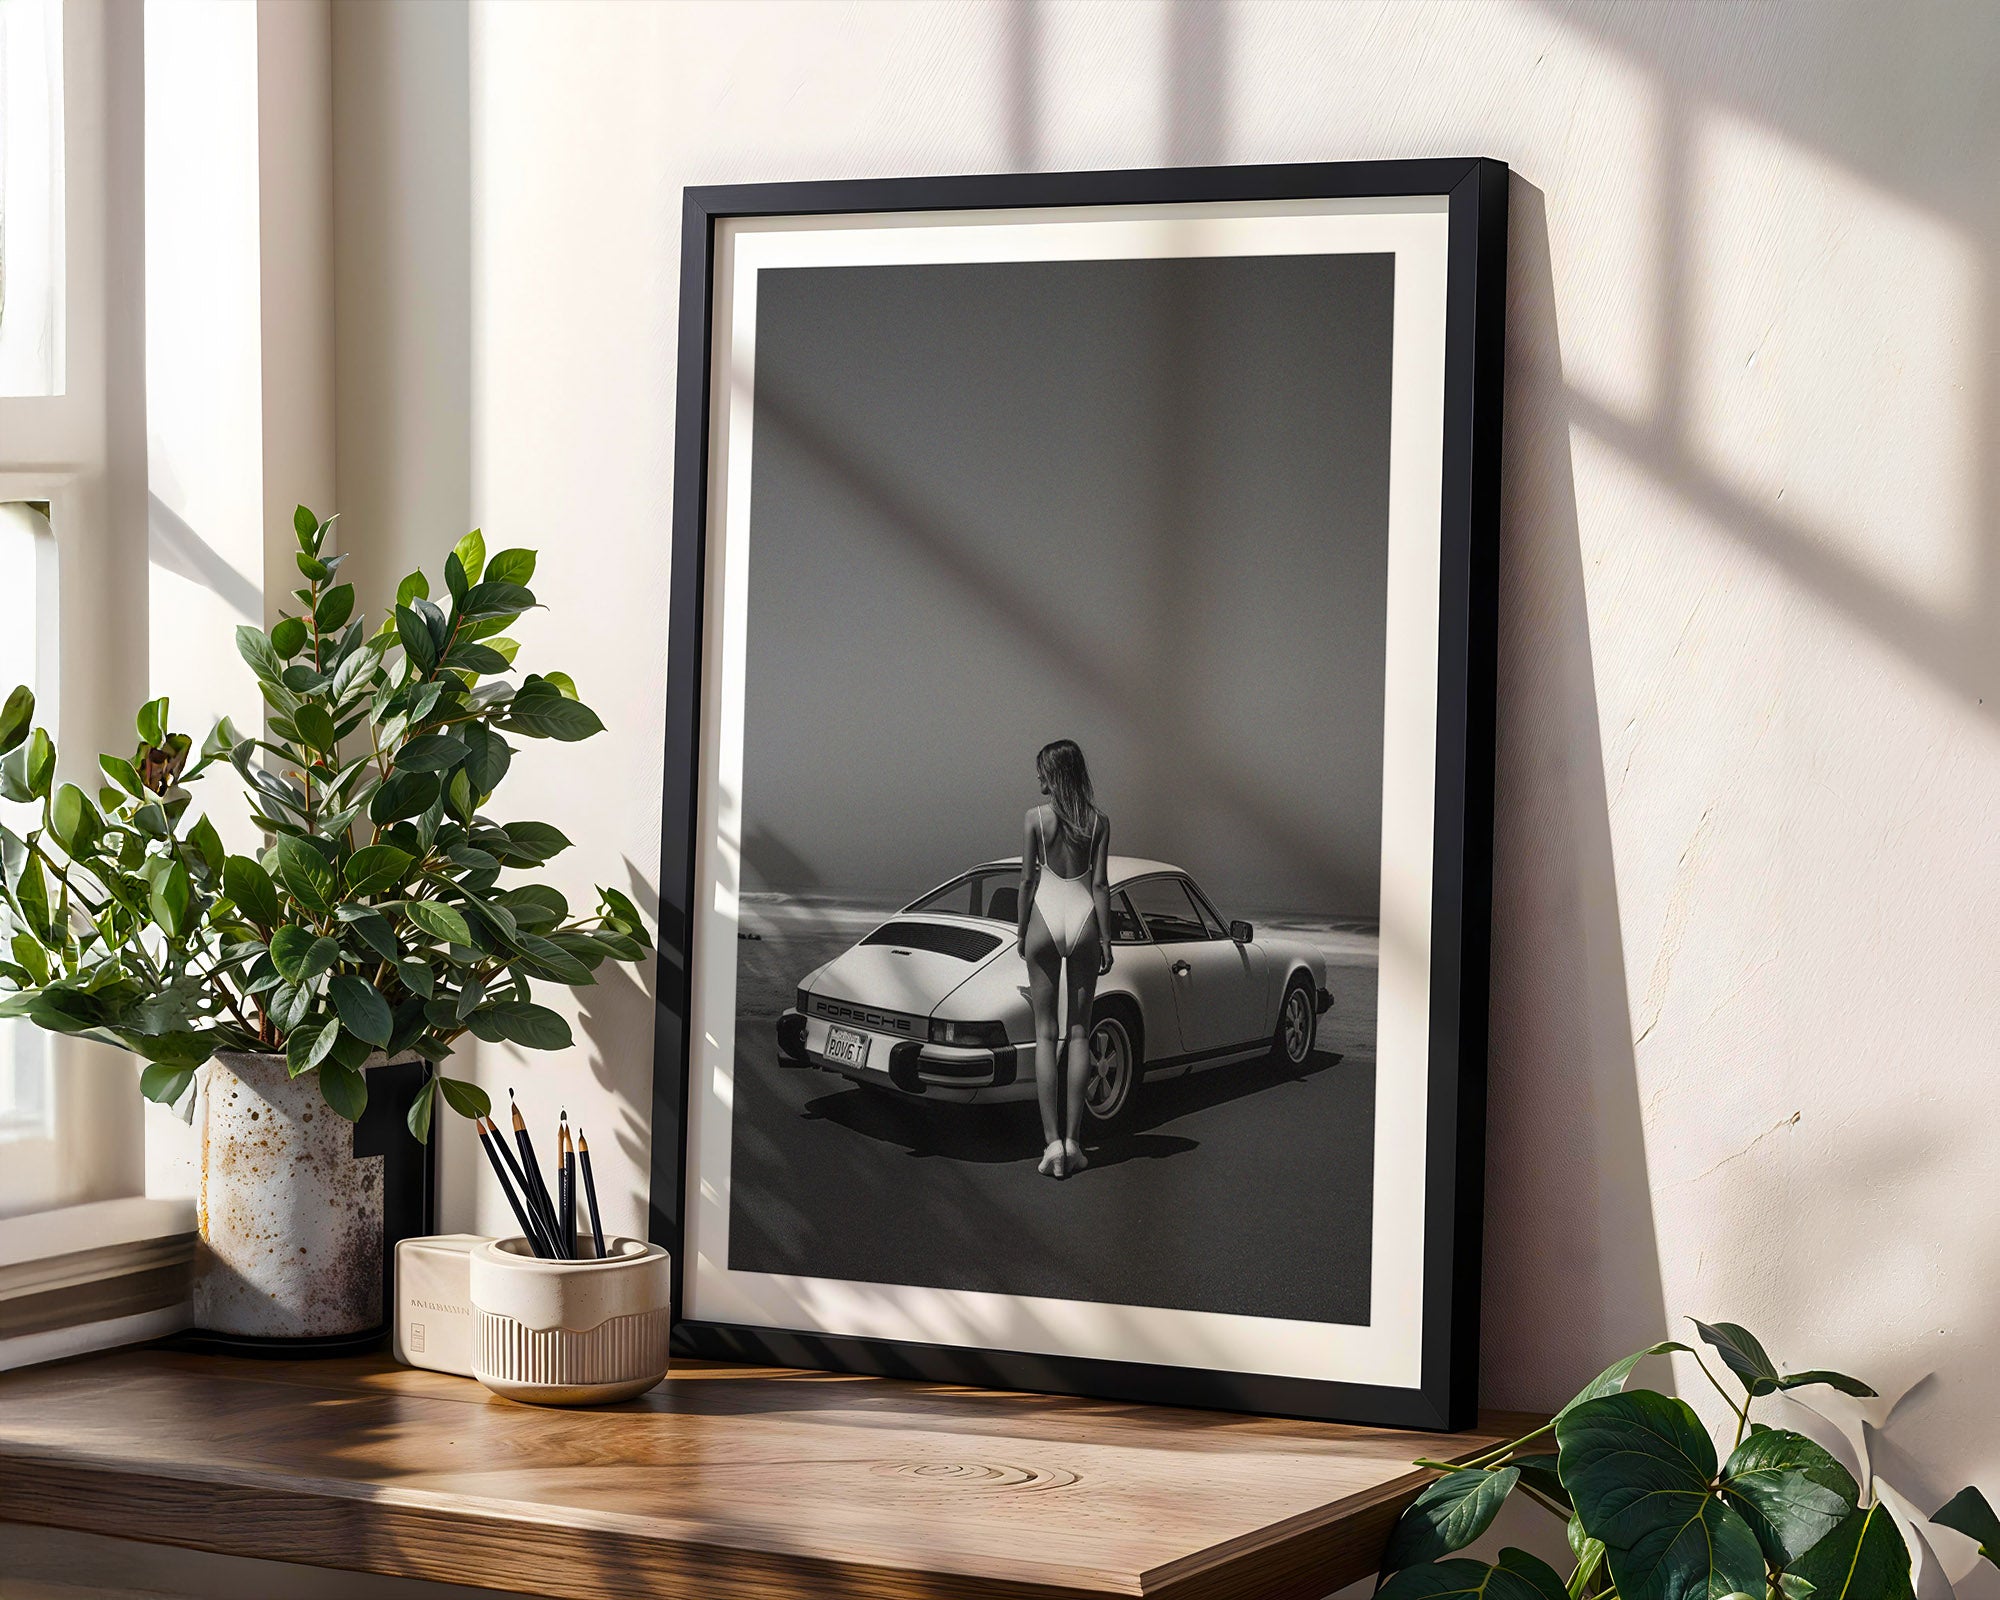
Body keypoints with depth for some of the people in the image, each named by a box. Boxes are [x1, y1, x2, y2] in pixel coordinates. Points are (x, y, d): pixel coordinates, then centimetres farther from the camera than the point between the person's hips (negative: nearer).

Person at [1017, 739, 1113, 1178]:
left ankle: (1052, 1141, -5)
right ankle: (1073, 1139, 5)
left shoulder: (1035, 818, -5)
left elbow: (1027, 879, -3)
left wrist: (1021, 932, 7)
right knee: (1078, 1032, 7)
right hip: (1083, 920, 2)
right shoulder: (1099, 822, 0)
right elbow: (1100, 884, -1)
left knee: (1046, 1033, 3)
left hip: (1045, 918, -2)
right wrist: (1106, 939, 3)